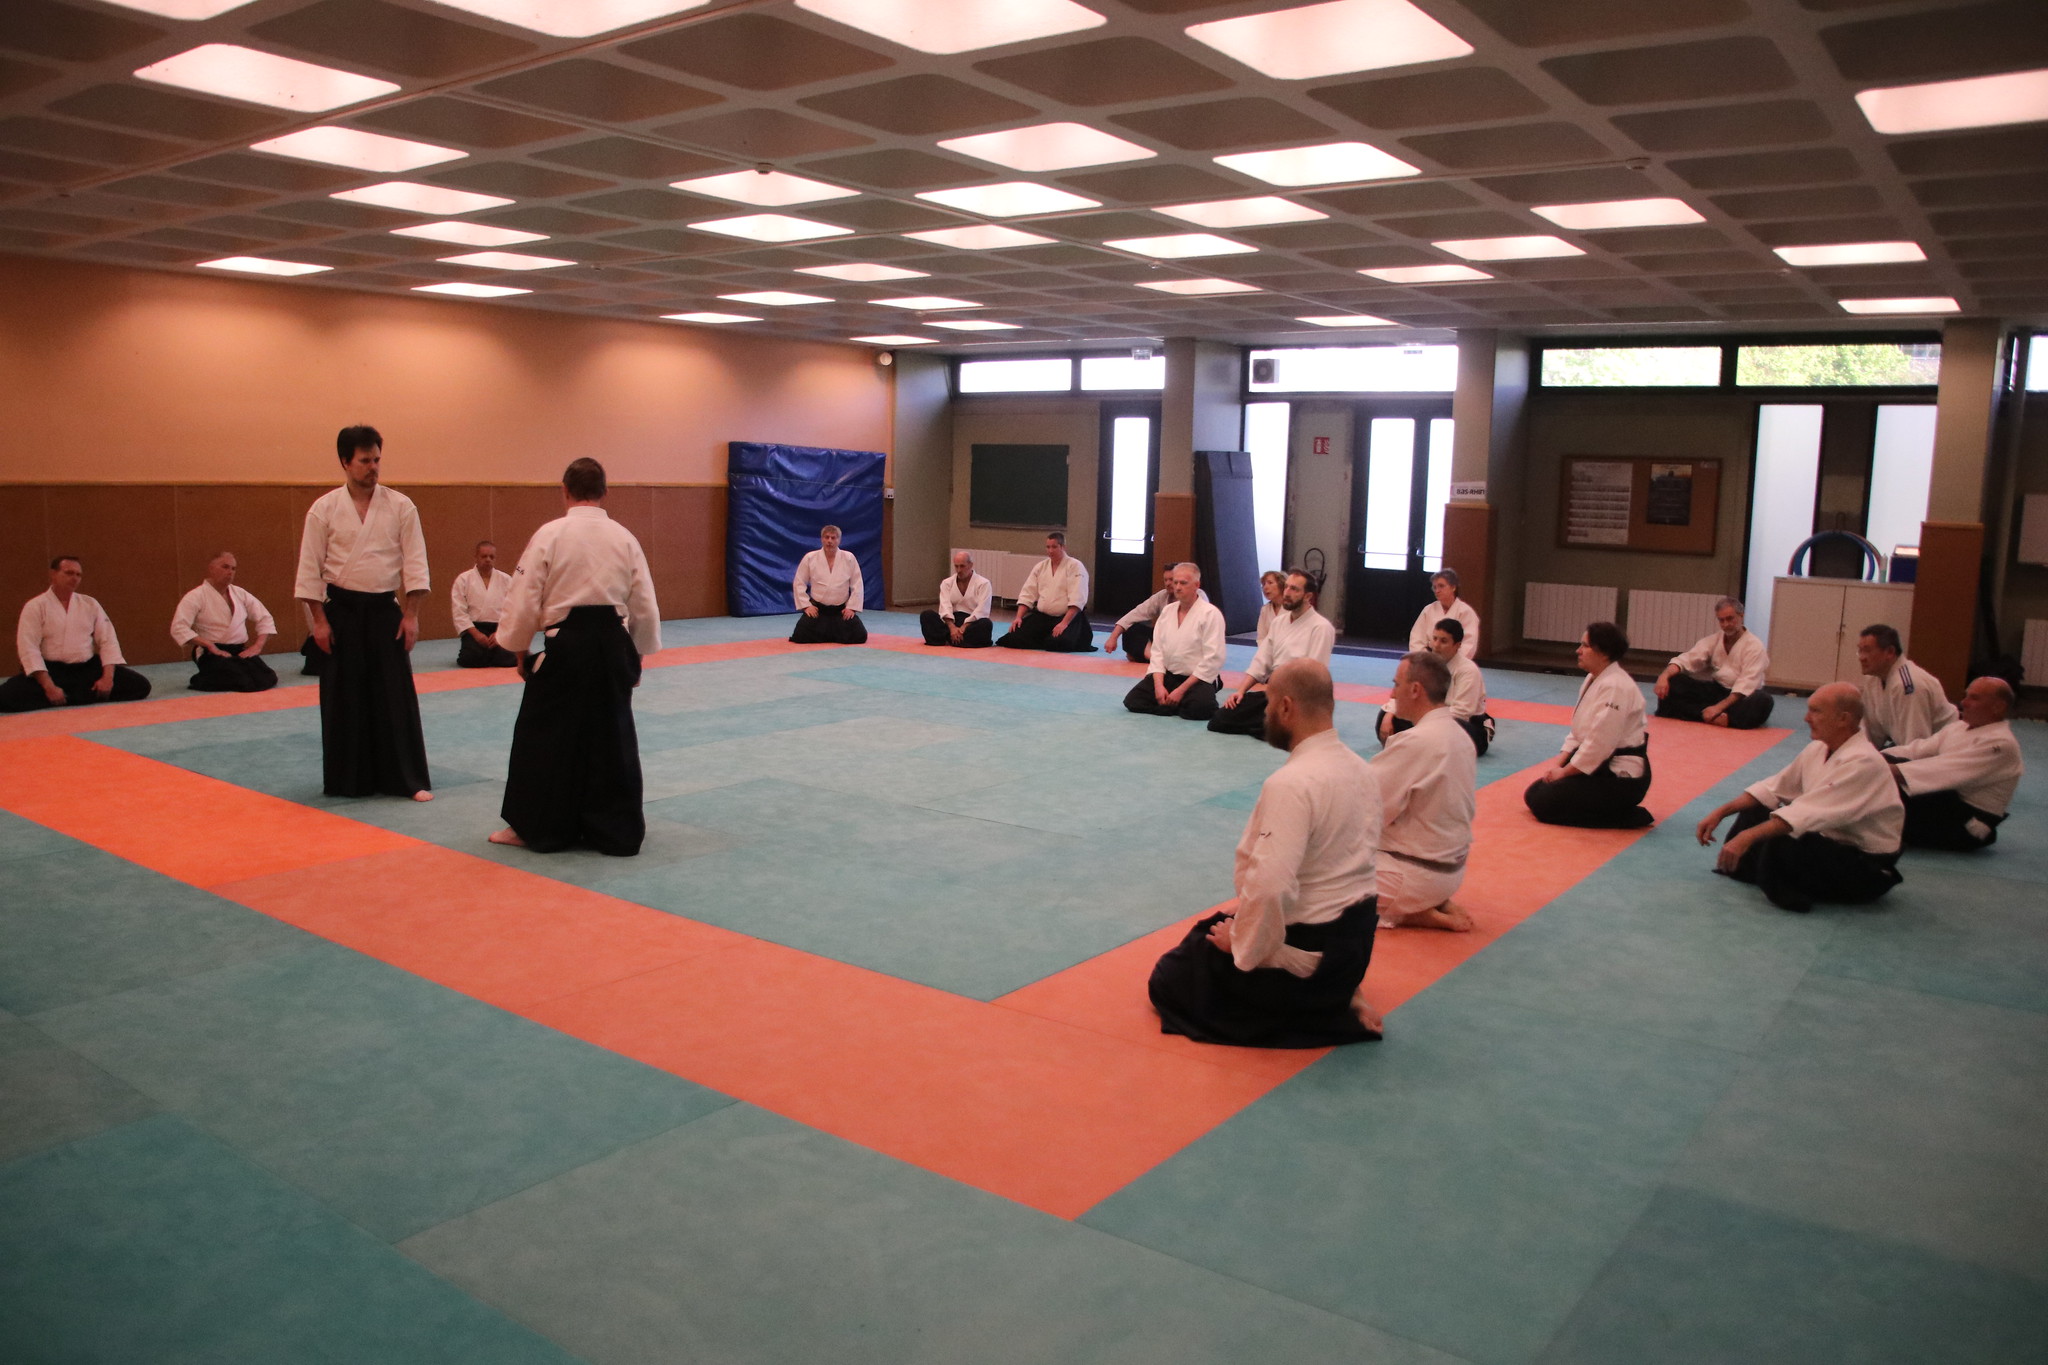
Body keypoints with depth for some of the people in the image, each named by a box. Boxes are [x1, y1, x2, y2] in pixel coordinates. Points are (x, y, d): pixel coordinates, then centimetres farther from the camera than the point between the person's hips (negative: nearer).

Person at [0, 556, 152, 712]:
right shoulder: (35, 607, -3)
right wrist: (49, 686, -21)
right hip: (52, 670, -3)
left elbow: (108, 641, 3)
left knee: (140, 685, -15)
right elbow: (28, 648, -11)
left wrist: (108, 677, -12)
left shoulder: (90, 604, 7)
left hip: (88, 669, 3)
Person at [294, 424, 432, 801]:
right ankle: (348, 780, 18)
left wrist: (411, 615, -7)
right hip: (342, 612, 0)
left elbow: (415, 563, -1)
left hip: (385, 610, 0)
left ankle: (408, 779, 7)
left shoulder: (401, 507, -1)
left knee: (396, 696, 0)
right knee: (343, 699, 5)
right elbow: (310, 568, -1)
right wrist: (320, 620, -5)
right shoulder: (324, 509, -3)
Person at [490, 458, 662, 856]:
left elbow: (524, 599, -5)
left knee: (545, 736, 10)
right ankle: (617, 830, 17)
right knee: (612, 736, 12)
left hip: (565, 647, -3)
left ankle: (538, 827, 19)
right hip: (613, 646, 3)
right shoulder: (624, 537, 4)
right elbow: (645, 606, 8)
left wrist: (520, 650, 9)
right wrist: (638, 656, 19)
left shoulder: (549, 535, -6)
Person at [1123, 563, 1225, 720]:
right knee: (1132, 700, -10)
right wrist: (1159, 685, -12)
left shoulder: (1210, 613, -12)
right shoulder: (1167, 611, 8)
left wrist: (1181, 690, -18)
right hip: (1168, 676, 5)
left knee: (1198, 708, -34)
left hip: (1197, 678, -5)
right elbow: (1157, 650, 5)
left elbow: (1213, 659, -17)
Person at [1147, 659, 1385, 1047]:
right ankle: (1336, 997, 13)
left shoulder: (1291, 784, -27)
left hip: (1305, 951, -9)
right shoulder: (1361, 771, 1)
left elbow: (1268, 886, -33)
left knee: (1168, 981, 9)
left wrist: (1240, 943, -14)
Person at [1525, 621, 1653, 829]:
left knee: (1544, 804, -14)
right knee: (1534, 794, 7)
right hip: (1601, 767, 10)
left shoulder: (1615, 687, -23)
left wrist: (1563, 772, -15)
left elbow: (1599, 745, -25)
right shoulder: (1593, 680, 10)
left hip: (1621, 777, -10)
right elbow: (1578, 733, 14)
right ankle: (1618, 809, 12)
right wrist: (1558, 765, 1)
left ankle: (1630, 817, -6)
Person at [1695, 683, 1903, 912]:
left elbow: (1810, 813, -37)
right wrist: (1721, 812, -5)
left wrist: (1748, 836, -44)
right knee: (1754, 814, 3)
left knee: (1781, 846, -33)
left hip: (1868, 867, -9)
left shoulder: (1863, 763, -27)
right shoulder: (1820, 749, 3)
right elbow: (1773, 788, 7)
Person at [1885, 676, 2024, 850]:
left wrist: (1896, 770, -38)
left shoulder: (2001, 744, -15)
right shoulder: (1958, 729, 15)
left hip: (1968, 826, -8)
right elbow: (1917, 749, 6)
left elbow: (1953, 771, -28)